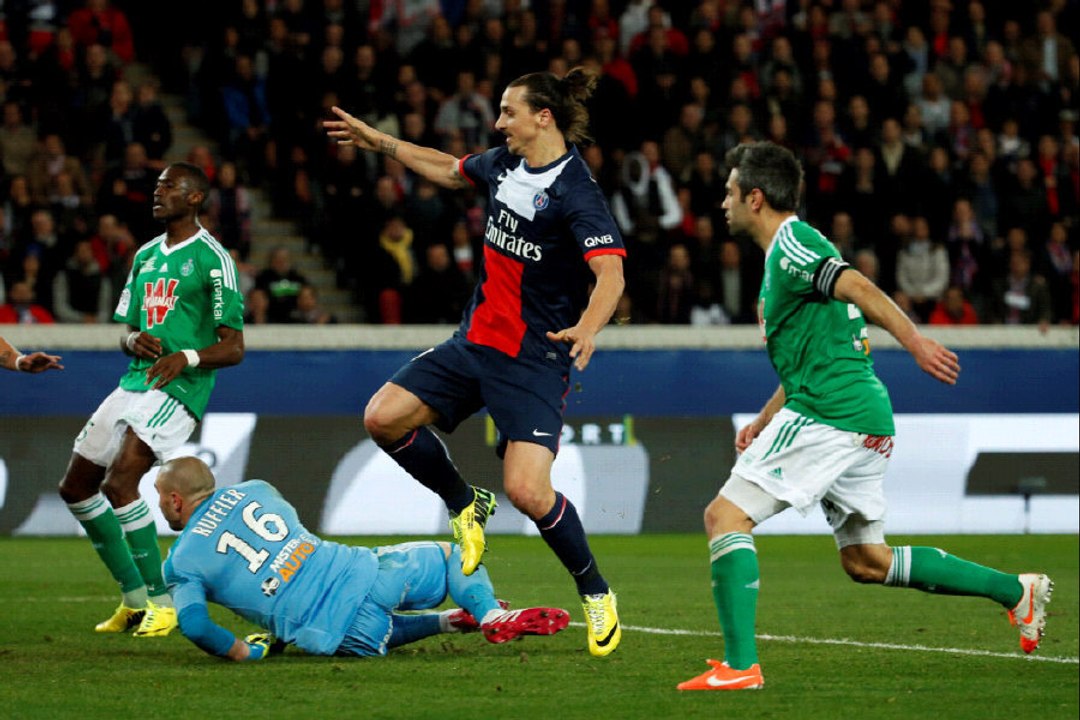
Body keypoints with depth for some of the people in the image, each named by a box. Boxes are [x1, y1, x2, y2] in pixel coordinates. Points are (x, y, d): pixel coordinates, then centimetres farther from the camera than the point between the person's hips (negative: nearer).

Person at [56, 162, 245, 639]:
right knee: (75, 488, 8)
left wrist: (188, 357, -26)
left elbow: (233, 348, -8)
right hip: (135, 383, 9)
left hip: (178, 389, -9)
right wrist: (135, 340, -3)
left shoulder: (212, 259, -7)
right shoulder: (146, 255, 18)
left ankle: (161, 602, -13)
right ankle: (134, 600, 18)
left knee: (119, 484, -24)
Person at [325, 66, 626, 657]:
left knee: (527, 492, -18)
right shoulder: (502, 165, 6)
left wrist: (588, 326, -48)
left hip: (534, 362, -7)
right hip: (474, 342, 7)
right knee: (384, 417, -7)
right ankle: (465, 507, 17)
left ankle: (596, 594, 6)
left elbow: (610, 273, -29)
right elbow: (450, 170, 28)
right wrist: (379, 142, 32)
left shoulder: (577, 193, -18)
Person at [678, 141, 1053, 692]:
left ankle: (739, 664, -19)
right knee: (866, 560, 17)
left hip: (830, 415, -10)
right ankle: (1016, 591, 18)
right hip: (866, 420, 10)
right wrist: (763, 421, 25)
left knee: (725, 515, -11)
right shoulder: (784, 252, 23)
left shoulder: (791, 245, -8)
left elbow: (858, 288, -24)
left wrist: (915, 342, -35)